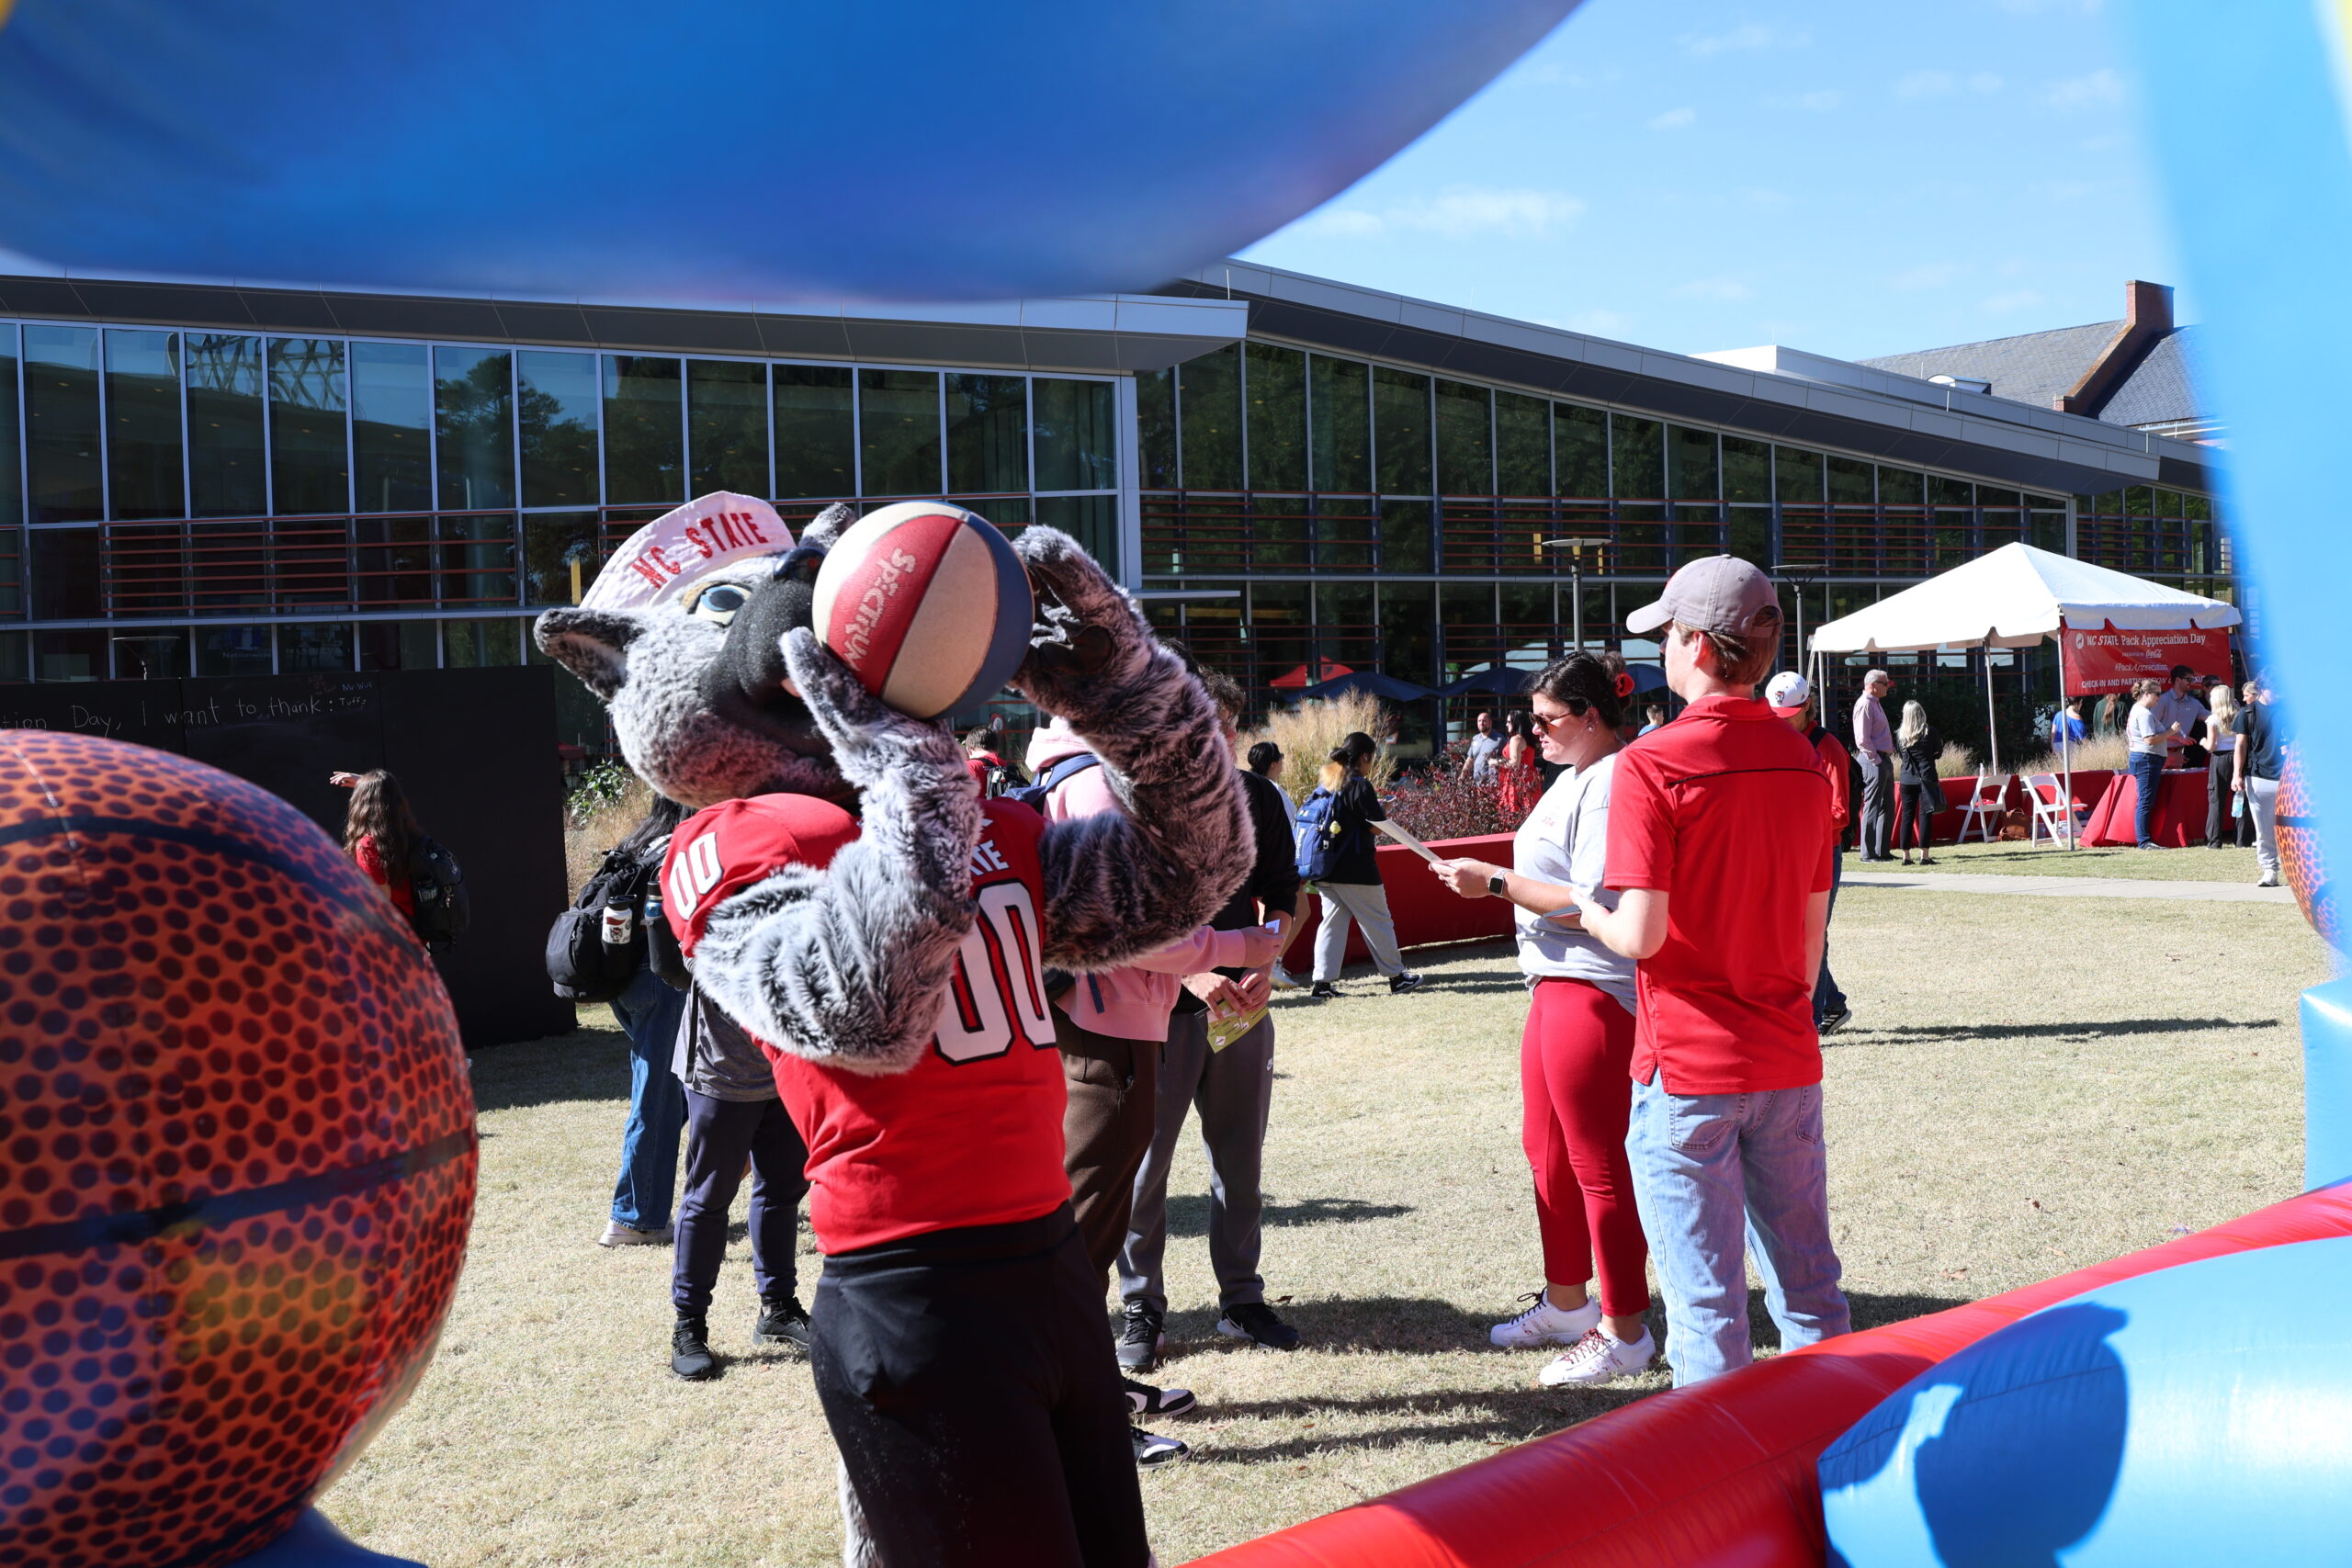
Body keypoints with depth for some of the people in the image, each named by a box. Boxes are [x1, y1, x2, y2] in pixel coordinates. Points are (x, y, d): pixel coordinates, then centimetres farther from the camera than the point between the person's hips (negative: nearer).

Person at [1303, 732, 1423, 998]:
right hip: (1355, 871, -7)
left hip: (1325, 869, 7)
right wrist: (1382, 809, 7)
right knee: (1378, 922, 6)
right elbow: (1377, 825, -14)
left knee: (1332, 921, 10)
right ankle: (1396, 977, 15)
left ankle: (1322, 981, 3)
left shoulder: (1323, 783, 8)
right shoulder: (1360, 786, -14)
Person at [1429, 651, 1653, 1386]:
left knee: (1598, 1164, -2)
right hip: (1556, 985, 11)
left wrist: (1495, 882, -19)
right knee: (1545, 1148, 19)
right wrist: (1493, 880, 9)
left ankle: (1624, 1330, 9)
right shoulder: (1573, 778, 14)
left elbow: (1593, 904, -24)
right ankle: (1566, 1302, 34)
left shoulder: (1609, 784, -18)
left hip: (1594, 992, -11)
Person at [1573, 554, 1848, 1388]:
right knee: (1809, 1284, 16)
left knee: (1706, 1301, 3)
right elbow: (1812, 928, 10)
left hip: (1689, 1069, -5)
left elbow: (1642, 935, -19)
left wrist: (1590, 913, 2)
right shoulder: (1802, 762, 4)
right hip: (1789, 1063, 6)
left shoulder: (1651, 764, -14)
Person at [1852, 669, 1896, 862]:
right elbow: (1863, 739, -21)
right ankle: (1868, 853, -3)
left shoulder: (1876, 703, 18)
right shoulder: (1864, 704, -13)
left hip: (1884, 760, 10)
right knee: (1872, 807, -7)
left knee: (1888, 807, 13)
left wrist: (1887, 758, 16)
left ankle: (1882, 850, 19)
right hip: (1873, 761, -10)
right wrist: (1876, 759, -17)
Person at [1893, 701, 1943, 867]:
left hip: (1907, 779, 2)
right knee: (1925, 815, -1)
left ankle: (1906, 855, 7)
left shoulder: (1899, 734, 1)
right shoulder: (1930, 731, -6)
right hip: (1927, 777, -2)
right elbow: (1938, 752, 4)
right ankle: (1924, 855, -4)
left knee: (1906, 816, 7)